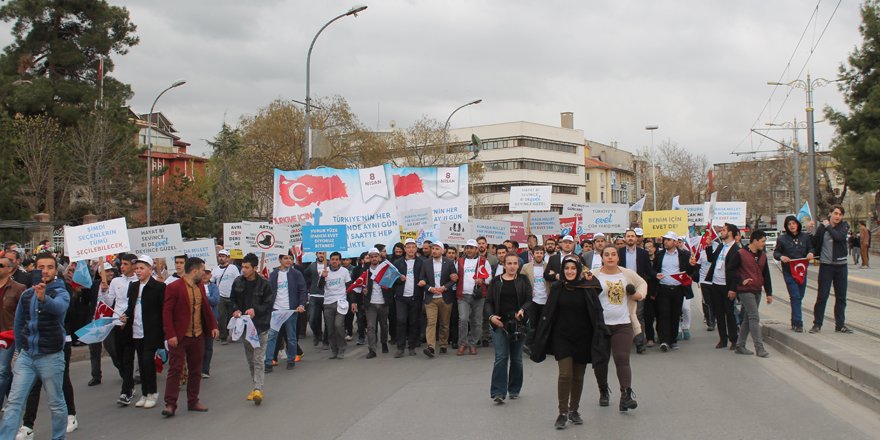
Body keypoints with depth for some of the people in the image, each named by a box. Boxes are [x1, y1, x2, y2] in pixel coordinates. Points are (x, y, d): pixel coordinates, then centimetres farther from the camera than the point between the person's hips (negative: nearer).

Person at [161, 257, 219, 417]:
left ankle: (193, 401, 22)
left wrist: (213, 326, 7)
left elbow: (206, 308, 17)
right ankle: (170, 404, 1)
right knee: (175, 370, -4)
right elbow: (166, 312, -14)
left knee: (196, 370, 12)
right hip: (179, 337, -7)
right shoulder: (174, 288, -12)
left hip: (197, 336, 7)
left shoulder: (200, 287, 10)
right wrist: (170, 335, -19)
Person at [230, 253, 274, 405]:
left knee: (259, 359, -7)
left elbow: (269, 304, -9)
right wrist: (236, 310, -8)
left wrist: (255, 310, -24)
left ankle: (258, 389, -8)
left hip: (260, 326, -5)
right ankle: (255, 387, 25)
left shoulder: (264, 284, -12)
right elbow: (233, 300, 12)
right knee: (250, 359, 14)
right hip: (244, 326, 5)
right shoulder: (238, 282, 1)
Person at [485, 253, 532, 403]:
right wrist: (491, 316, -11)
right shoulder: (496, 281, 6)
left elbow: (529, 300, -1)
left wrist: (522, 310, -21)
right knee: (501, 357, -9)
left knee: (516, 358, 8)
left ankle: (514, 390, 23)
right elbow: (488, 302, 6)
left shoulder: (523, 280, 5)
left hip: (518, 324, 1)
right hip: (499, 324, -1)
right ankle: (498, 392, -9)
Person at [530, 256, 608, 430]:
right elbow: (547, 315, 1)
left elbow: (597, 314, -3)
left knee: (578, 376, 9)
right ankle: (562, 412, 0)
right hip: (562, 337, -1)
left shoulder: (588, 289, -4)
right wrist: (541, 341, 0)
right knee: (565, 374, -9)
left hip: (582, 338, 1)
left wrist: (599, 337, -11)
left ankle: (574, 410, 24)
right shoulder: (557, 288, -1)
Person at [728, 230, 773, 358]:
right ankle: (759, 348, -11)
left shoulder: (763, 256, 11)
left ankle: (740, 345, 19)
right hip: (745, 291, -7)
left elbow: (766, 275, 14)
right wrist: (741, 281, -12)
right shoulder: (740, 254, -9)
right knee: (754, 318, -12)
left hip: (757, 291, 7)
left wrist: (769, 293, 12)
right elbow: (730, 270, -6)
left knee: (747, 319, 11)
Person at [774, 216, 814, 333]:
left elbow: (810, 248, 14)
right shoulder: (782, 239, -1)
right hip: (789, 272, -4)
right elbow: (776, 253, 4)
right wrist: (781, 257, -18)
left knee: (800, 297, 10)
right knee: (795, 297, -10)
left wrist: (810, 253, -9)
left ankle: (795, 322, 22)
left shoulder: (805, 236, 6)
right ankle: (798, 323, -10)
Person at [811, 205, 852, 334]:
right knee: (822, 296, -3)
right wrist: (814, 254, -9)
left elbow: (839, 237, -18)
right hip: (826, 265, -2)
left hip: (841, 265, 2)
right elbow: (815, 243, 3)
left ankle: (840, 325, 18)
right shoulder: (822, 227, -2)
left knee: (841, 297, 9)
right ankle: (817, 324, 5)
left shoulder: (844, 226, 2)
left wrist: (828, 227, -10)